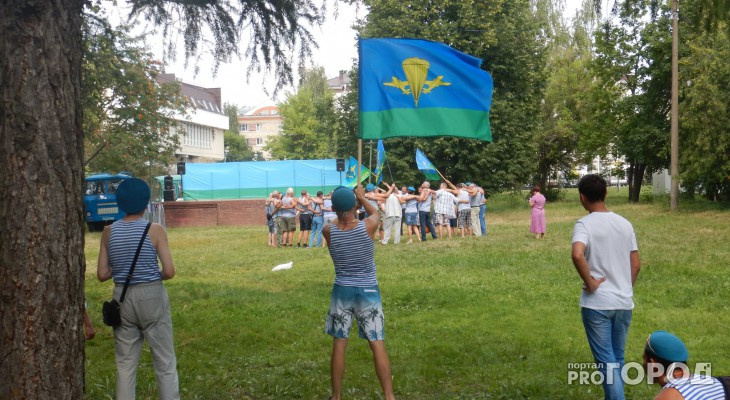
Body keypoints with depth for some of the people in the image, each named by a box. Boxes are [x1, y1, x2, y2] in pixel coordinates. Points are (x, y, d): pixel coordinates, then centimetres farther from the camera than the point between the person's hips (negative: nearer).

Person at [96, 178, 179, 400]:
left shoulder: (109, 231, -2)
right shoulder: (155, 230, -10)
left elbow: (102, 274, -1)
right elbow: (169, 271, -13)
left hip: (122, 298, 3)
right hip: (152, 297, -3)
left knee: (125, 364, 13)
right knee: (165, 363, 7)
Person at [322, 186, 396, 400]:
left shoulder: (328, 231, -11)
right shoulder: (368, 226, -14)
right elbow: (375, 212, 11)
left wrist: (340, 203, 25)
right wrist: (362, 197, 24)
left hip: (342, 292, 1)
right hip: (368, 291, -1)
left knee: (339, 345, 9)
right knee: (377, 345, 3)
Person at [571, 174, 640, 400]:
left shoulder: (585, 224, -12)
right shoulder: (625, 224, 6)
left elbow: (577, 255, -30)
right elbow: (636, 264, 9)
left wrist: (590, 283, -17)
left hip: (597, 304, -5)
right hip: (624, 303, 6)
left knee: (606, 362, 0)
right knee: (617, 359, 18)